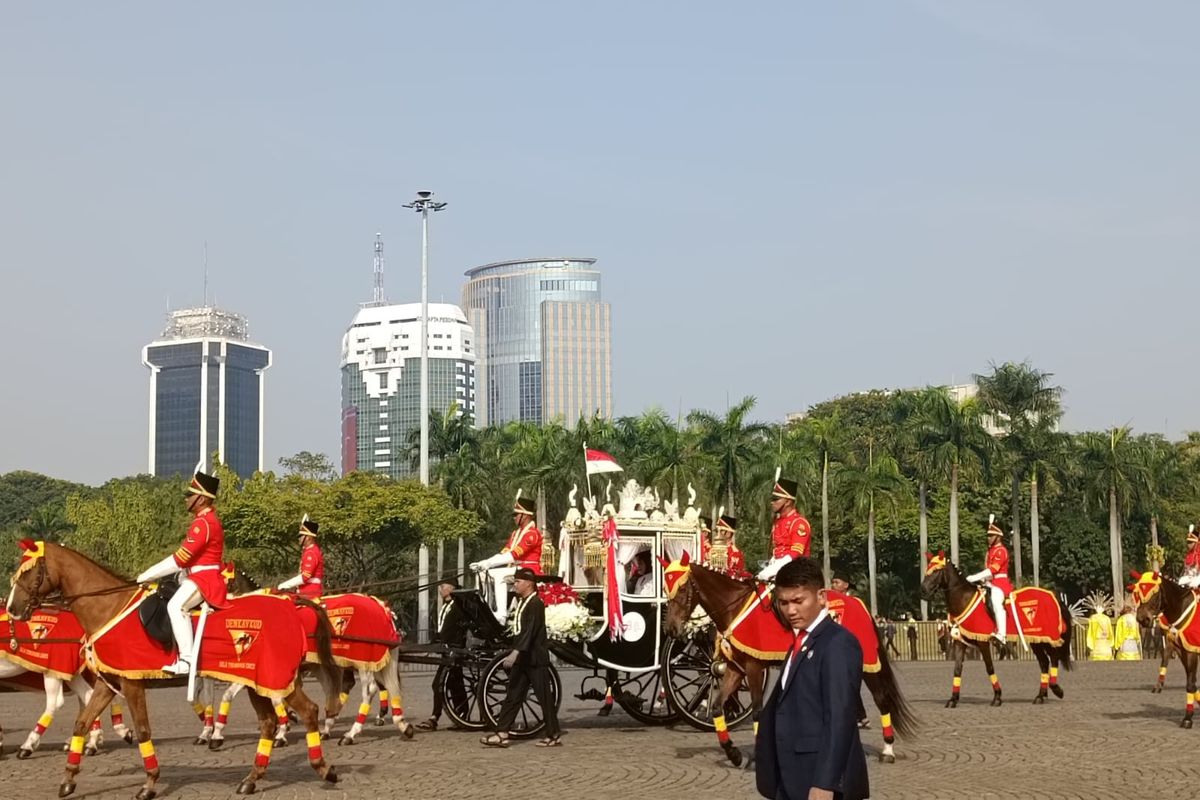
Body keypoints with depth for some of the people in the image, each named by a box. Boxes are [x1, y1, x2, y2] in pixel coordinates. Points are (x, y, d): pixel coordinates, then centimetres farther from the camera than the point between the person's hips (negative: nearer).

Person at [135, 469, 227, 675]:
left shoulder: (203, 524, -15)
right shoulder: (207, 521, 18)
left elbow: (180, 559, -19)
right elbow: (185, 558, 23)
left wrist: (147, 575, -14)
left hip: (204, 579, -11)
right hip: (197, 577, 11)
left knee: (176, 606, -29)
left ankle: (187, 660, -31)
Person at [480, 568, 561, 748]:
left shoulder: (535, 603, -15)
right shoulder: (521, 602, 13)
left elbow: (529, 631, -25)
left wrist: (515, 653, -32)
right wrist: (515, 654, 15)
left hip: (535, 659, -9)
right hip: (522, 658, 9)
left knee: (544, 697, -1)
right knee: (513, 696, 5)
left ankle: (554, 735, 6)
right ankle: (501, 734, 3)